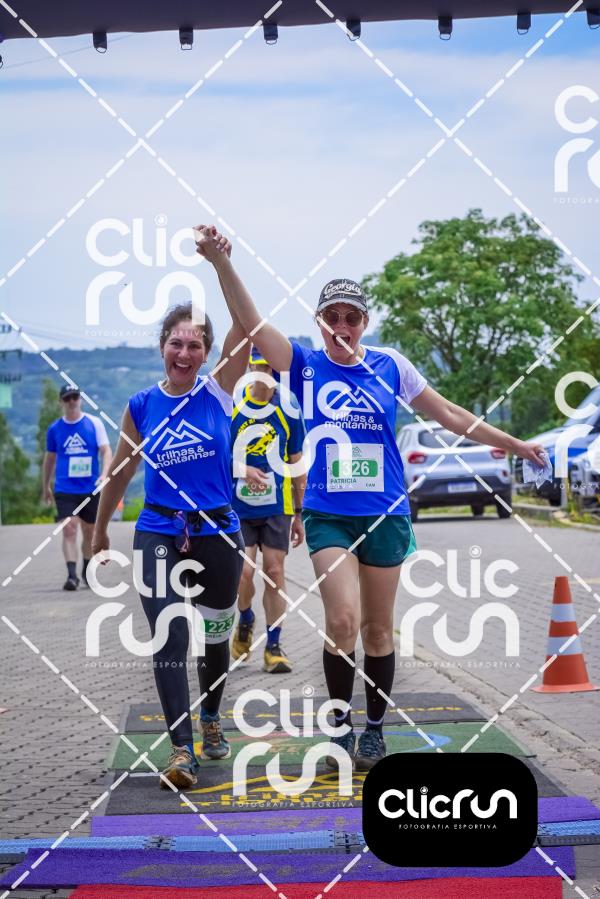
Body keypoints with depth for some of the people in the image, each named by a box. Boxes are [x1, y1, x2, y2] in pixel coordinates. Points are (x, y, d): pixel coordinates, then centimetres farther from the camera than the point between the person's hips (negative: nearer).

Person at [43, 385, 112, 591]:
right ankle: (72, 575, -19)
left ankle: (86, 572, 30)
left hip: (91, 489, 0)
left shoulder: (94, 423, 1)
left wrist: (104, 475, -21)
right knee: (69, 529, -15)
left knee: (89, 531, 11)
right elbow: (50, 458, 17)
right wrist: (46, 487, 20)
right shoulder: (55, 428, 5)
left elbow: (106, 451, -4)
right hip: (65, 489, 0)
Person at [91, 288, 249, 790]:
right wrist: (101, 531, 21)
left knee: (216, 635, 16)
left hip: (218, 532, 0)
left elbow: (247, 324, -18)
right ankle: (183, 751, -16)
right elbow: (121, 472, 14)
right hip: (160, 534, 0)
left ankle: (211, 720, 42)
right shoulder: (142, 406, 0)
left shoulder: (218, 392, -4)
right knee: (170, 638, -15)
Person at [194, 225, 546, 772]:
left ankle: (374, 730, 25)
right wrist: (222, 264, -29)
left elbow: (450, 415, 11)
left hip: (385, 514, 1)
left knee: (378, 629, 8)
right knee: (342, 620, -16)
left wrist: (515, 444, 14)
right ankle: (341, 728, 2)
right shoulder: (305, 366, 0)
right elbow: (251, 323, -14)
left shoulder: (390, 367, 3)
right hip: (328, 515, -1)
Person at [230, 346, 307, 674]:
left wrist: (299, 514, 11)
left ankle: (274, 646, 10)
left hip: (277, 506, 1)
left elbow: (297, 466, 10)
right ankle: (245, 621, 20)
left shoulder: (289, 412, 3)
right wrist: (243, 470, -19)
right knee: (244, 571, -11)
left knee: (274, 573, 0)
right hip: (237, 507, -1)